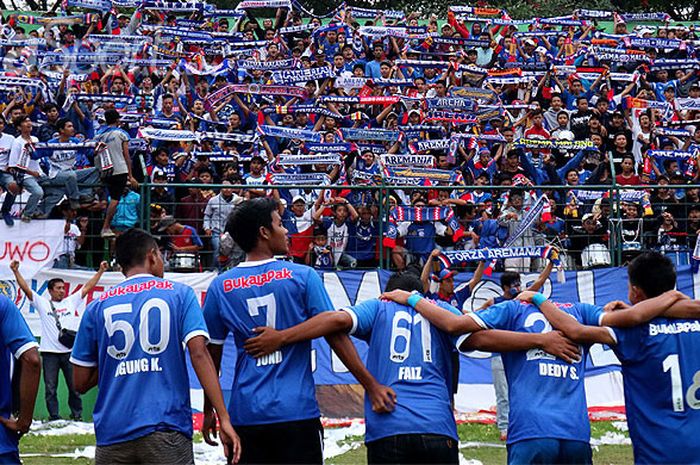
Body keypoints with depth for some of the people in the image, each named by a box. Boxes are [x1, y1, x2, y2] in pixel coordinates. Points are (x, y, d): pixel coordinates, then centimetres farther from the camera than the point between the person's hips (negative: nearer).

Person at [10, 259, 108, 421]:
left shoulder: (71, 301, 12)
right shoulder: (42, 303, 7)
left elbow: (88, 287, 11)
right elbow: (26, 288, 0)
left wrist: (100, 271, 6)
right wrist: (16, 271, -10)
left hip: (69, 351, 2)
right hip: (49, 353, -1)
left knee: (75, 386, 5)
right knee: (50, 388, 0)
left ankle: (77, 415, 15)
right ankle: (54, 417, 6)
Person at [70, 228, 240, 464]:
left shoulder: (98, 307, 11)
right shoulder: (179, 294, 5)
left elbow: (81, 383, 11)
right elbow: (199, 354, -8)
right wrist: (224, 419, -11)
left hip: (112, 434, 2)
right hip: (167, 428, -2)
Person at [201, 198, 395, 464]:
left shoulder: (220, 287, 3)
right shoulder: (302, 277, -4)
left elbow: (211, 354, 9)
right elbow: (335, 335, -5)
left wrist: (209, 411, 20)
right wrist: (372, 386, -1)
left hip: (245, 415, 2)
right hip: (297, 411, -2)